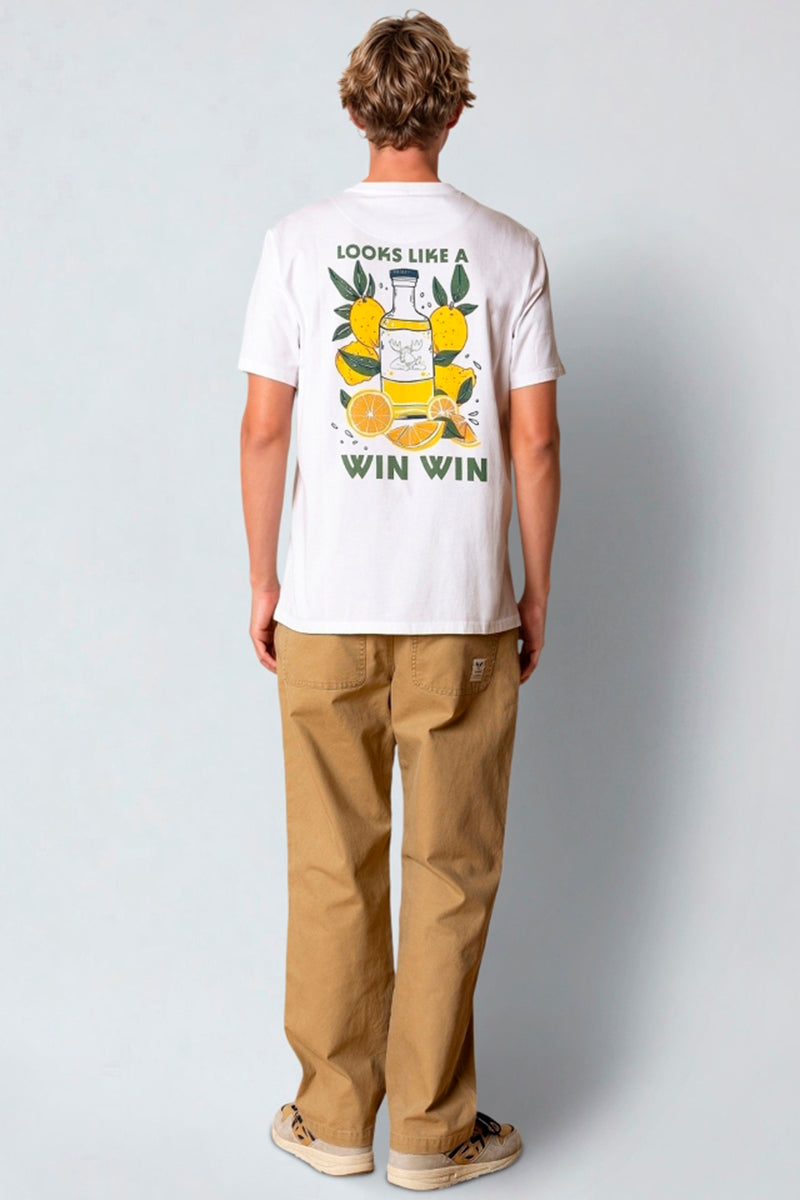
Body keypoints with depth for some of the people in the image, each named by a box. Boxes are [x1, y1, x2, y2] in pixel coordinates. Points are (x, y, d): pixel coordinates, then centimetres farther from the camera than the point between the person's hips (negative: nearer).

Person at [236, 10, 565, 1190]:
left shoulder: (299, 239, 0)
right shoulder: (508, 249, -1)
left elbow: (265, 427, -1)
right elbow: (535, 440, -2)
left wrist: (263, 578, 8)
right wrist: (537, 589, 8)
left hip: (328, 605, 1)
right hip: (465, 607, 0)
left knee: (333, 868, 11)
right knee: (450, 869, 9)